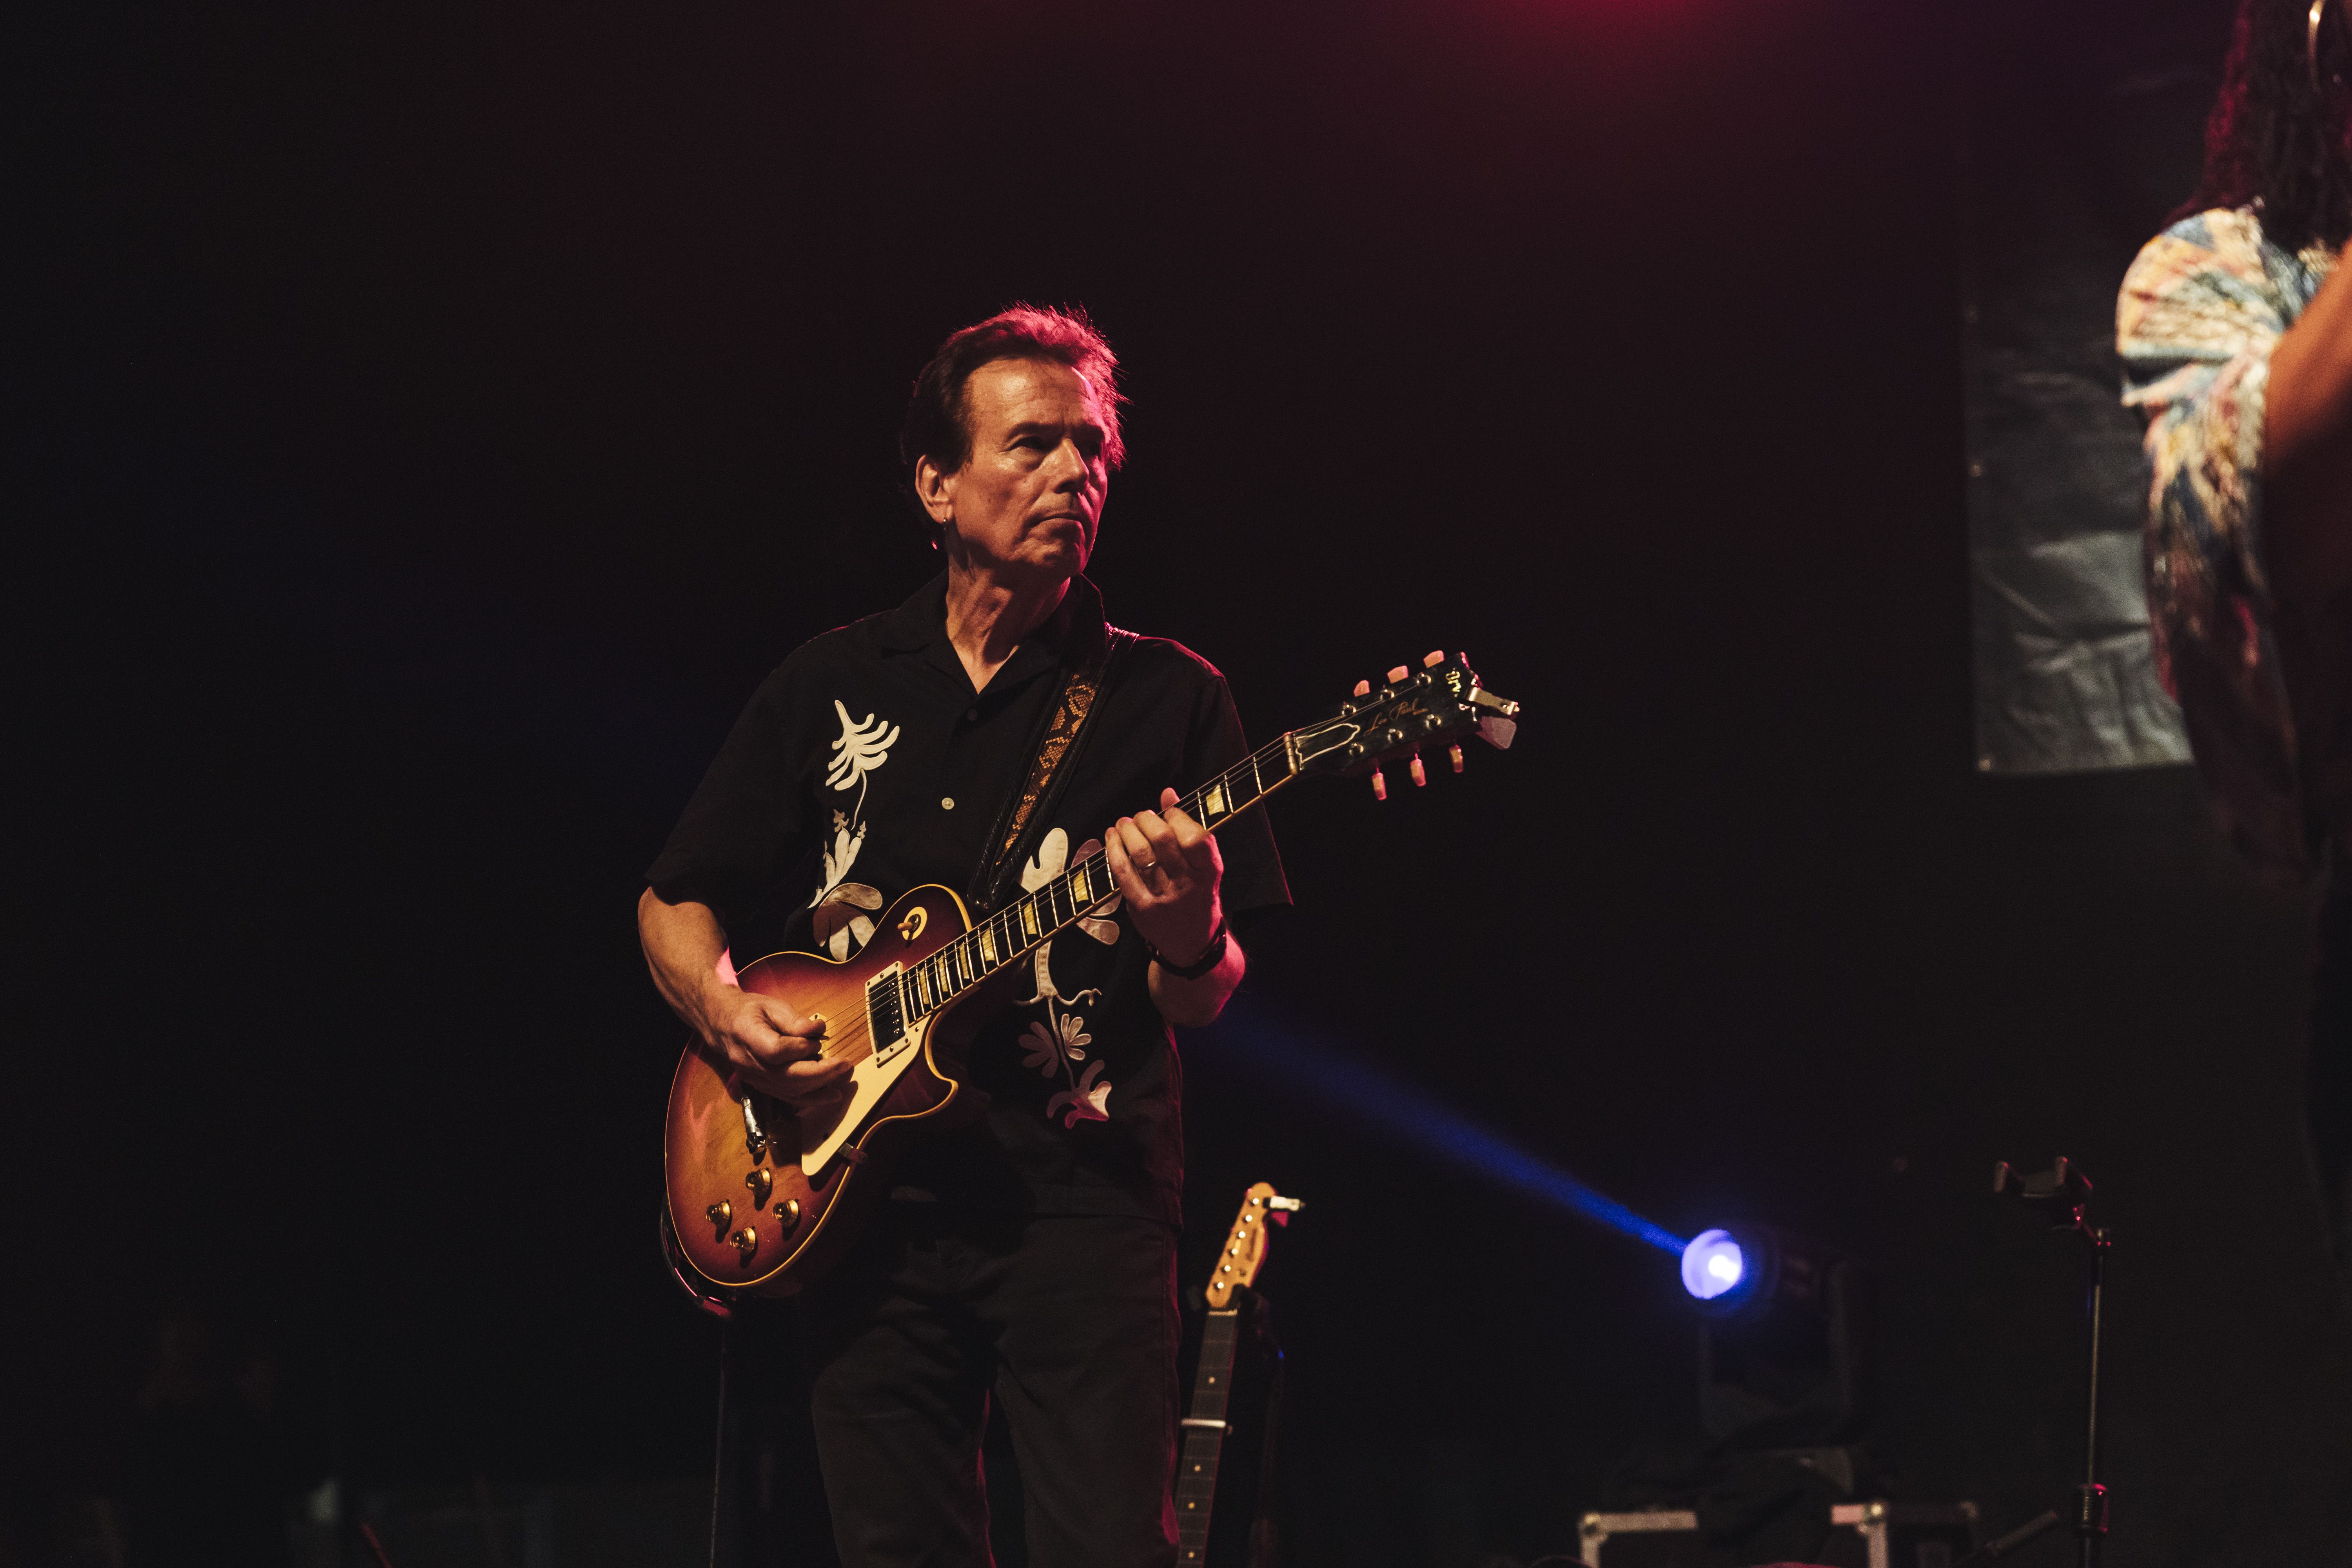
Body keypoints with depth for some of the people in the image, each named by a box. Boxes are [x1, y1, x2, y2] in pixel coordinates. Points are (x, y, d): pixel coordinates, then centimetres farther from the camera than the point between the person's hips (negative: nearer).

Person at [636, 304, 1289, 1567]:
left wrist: (1189, 941, -20)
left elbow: (1205, 1001, 3)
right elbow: (675, 902, 18)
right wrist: (724, 1011, -3)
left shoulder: (1166, 697, 6)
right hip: (866, 1193, 2)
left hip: (1084, 1192, -2)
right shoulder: (834, 686, 11)